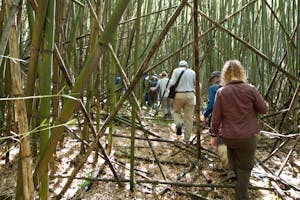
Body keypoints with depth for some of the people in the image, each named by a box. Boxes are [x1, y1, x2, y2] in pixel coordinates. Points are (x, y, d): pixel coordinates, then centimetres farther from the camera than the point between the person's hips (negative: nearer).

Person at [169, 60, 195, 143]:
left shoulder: (176, 71, 2)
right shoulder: (192, 72, 9)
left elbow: (172, 83, -6)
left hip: (179, 95, -2)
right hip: (190, 95, 2)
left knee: (176, 111, 20)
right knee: (189, 117, 6)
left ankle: (178, 123, -11)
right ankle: (187, 139, 10)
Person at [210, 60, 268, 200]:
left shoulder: (221, 92, -7)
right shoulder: (250, 89, -9)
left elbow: (216, 117, -5)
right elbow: (264, 109, 1)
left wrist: (213, 135, 6)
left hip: (228, 136, 2)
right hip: (247, 136, -1)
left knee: (235, 164, 29)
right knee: (244, 168, 10)